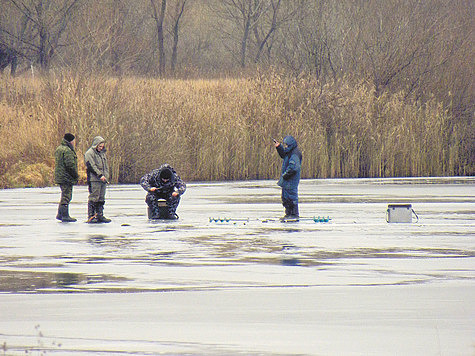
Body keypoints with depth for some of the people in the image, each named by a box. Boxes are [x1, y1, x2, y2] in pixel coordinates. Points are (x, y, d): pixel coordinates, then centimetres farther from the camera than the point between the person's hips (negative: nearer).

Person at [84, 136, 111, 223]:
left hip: (103, 180, 8)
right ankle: (91, 217, -7)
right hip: (94, 180, -8)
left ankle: (100, 215, 14)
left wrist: (106, 176, 14)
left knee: (101, 199, 9)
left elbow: (106, 166, 26)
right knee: (93, 198, -8)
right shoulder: (89, 153, -6)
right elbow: (91, 166, -16)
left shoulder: (102, 153, 20)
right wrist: (100, 175, -20)